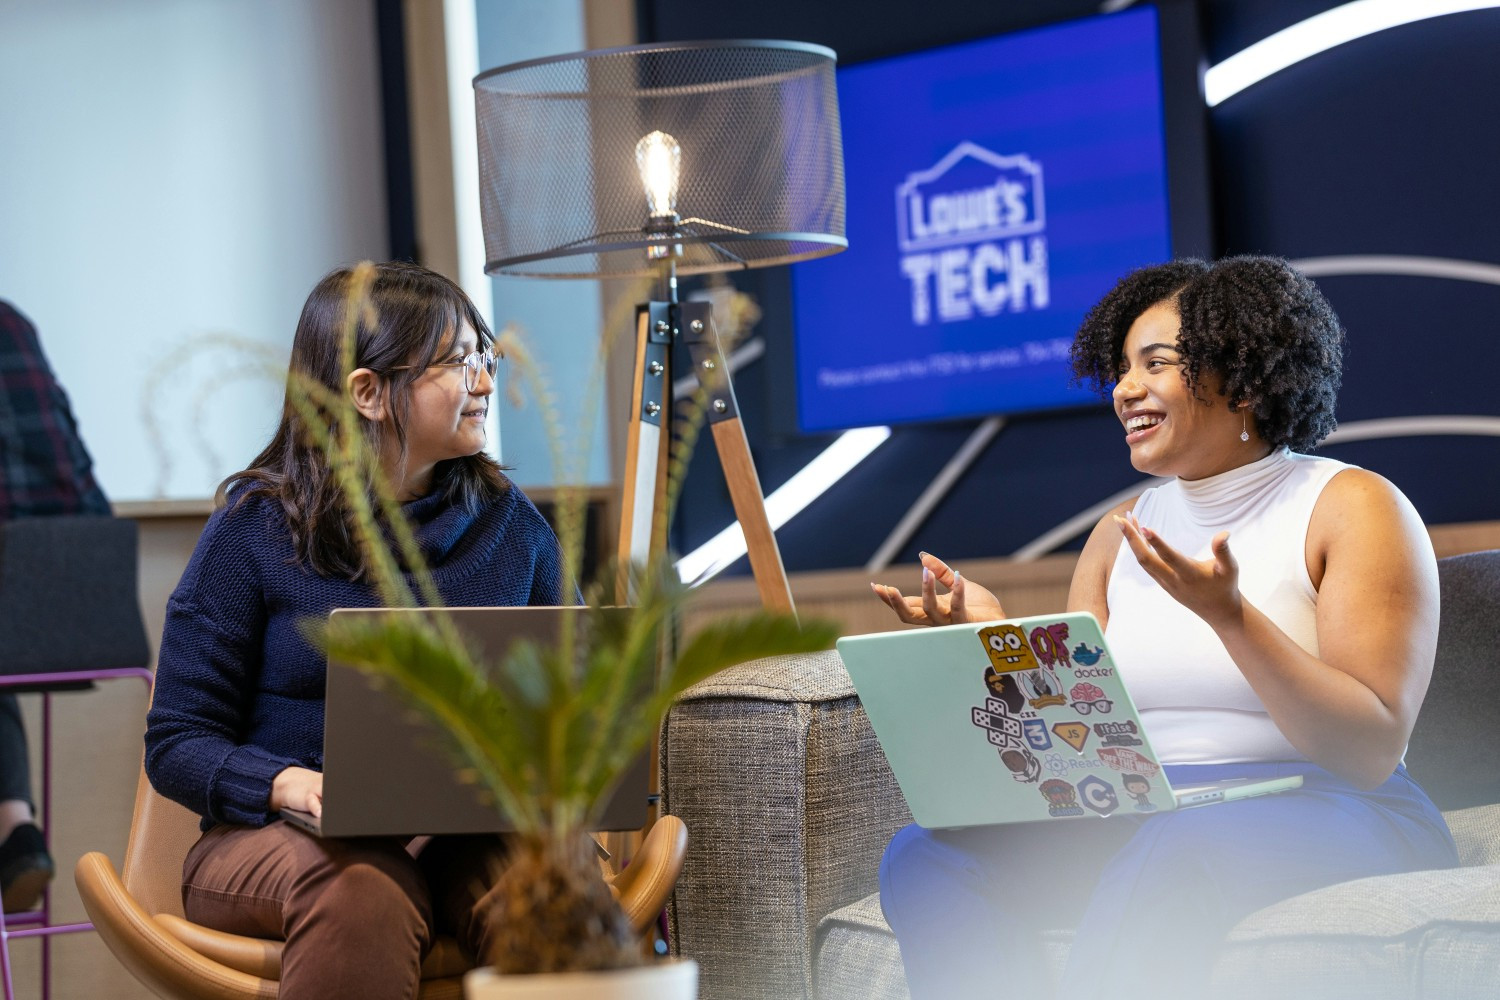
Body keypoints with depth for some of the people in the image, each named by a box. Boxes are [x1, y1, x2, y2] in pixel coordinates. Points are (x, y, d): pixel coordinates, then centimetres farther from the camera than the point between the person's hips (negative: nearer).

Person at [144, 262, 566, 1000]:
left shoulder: (508, 523, 11)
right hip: (275, 837, -2)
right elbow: (177, 743, -1)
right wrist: (293, 785, -21)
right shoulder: (254, 530, 0)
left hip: (468, 833, 2)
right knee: (363, 896, -39)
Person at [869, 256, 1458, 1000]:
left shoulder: (1352, 507, 0)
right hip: (1136, 821, 5)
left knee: (1168, 859, -40)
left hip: (1323, 822, -5)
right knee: (926, 855, -22)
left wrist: (1230, 614, -22)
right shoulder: (1121, 533, 18)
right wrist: (995, 638, -6)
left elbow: (1374, 751, -11)